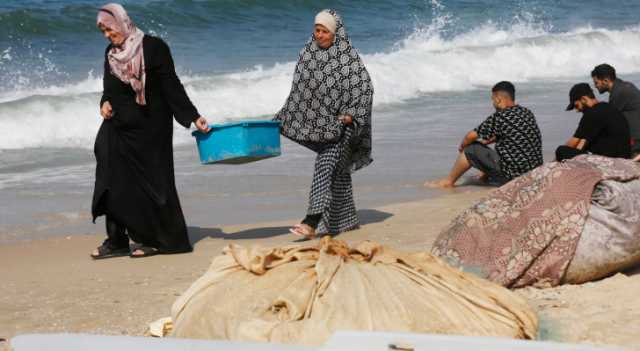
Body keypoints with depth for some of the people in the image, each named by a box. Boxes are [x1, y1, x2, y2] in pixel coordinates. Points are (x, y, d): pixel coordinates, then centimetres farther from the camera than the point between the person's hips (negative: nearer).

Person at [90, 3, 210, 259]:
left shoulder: (153, 47, -8)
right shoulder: (111, 54, 10)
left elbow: (171, 86, -9)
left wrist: (193, 117, -13)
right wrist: (105, 103, -3)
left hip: (149, 127, -6)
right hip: (118, 126, 6)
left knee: (150, 179, -1)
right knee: (114, 180, 0)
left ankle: (159, 240, 10)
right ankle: (116, 240, 4)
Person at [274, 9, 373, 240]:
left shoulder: (348, 56, -11)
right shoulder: (308, 54, 5)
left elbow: (364, 88, -10)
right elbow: (299, 91, 12)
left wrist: (351, 115, -17)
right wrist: (282, 118, 8)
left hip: (341, 123, -6)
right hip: (319, 123, 6)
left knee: (326, 167, -17)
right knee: (338, 171, 13)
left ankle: (312, 222, -26)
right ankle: (347, 220, 24)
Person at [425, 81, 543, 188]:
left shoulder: (498, 118, -15)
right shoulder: (527, 113, 7)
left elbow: (472, 136, -5)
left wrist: (462, 146, 15)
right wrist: (486, 141, 27)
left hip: (513, 174, -7)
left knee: (471, 149, 4)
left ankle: (448, 181, 20)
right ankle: (484, 176, 47)